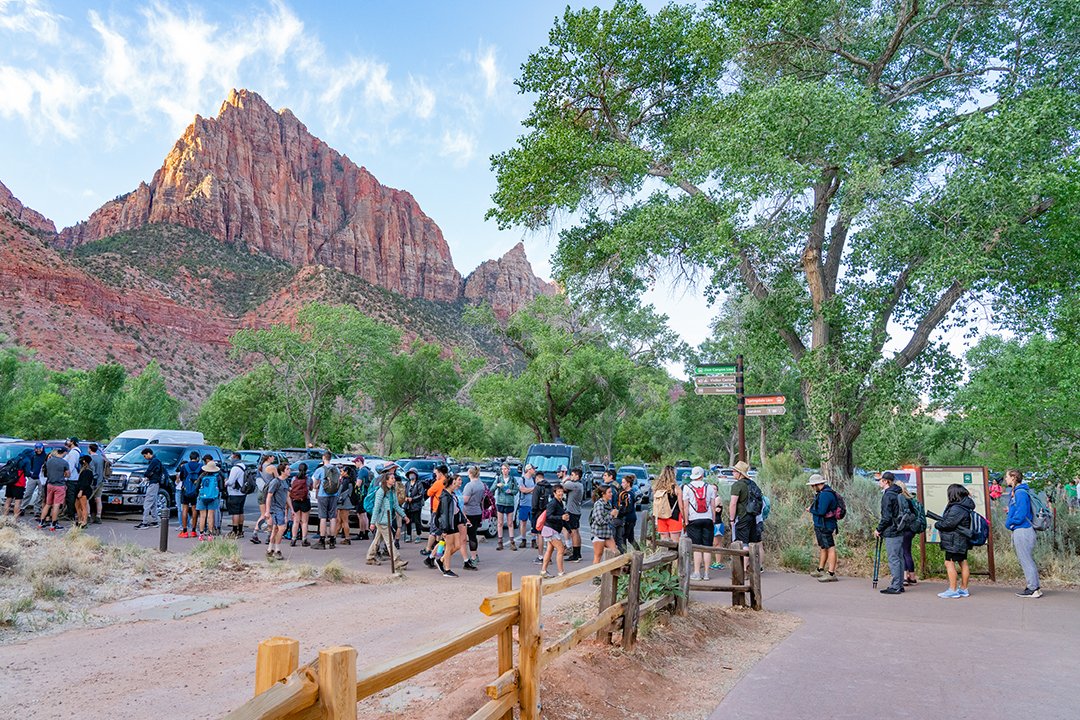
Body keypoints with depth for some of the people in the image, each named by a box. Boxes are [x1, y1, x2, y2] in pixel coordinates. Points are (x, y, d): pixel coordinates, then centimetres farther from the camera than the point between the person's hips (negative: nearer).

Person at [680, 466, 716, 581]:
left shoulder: (686, 487, 2)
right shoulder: (709, 487, 8)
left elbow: (685, 506, -2)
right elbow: (713, 505, 8)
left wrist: (686, 520, 1)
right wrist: (714, 519, 13)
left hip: (693, 519, -2)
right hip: (708, 519, 2)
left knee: (696, 547, -1)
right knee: (707, 547, 4)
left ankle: (697, 572, -2)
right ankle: (706, 572, 5)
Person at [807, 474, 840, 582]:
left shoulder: (826, 494, -20)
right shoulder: (821, 493, 13)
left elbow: (821, 511, -26)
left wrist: (811, 510, -10)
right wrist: (812, 508, 2)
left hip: (826, 526, -11)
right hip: (820, 525, 11)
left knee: (830, 548, -7)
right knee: (823, 548, 18)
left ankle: (831, 574, -5)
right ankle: (820, 570, 29)